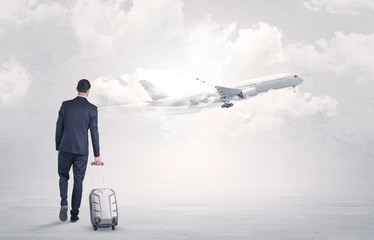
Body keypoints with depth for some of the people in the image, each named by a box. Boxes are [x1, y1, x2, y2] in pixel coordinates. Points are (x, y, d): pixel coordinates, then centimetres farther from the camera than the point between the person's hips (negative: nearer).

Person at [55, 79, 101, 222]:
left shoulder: (65, 105, -1)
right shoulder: (92, 109, -6)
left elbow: (59, 128, 3)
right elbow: (94, 133, -6)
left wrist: (58, 147, 14)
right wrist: (97, 155, 0)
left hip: (65, 148, 1)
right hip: (82, 150, -1)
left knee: (63, 176, 19)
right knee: (78, 181, 8)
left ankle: (64, 203, -5)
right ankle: (74, 214, 11)